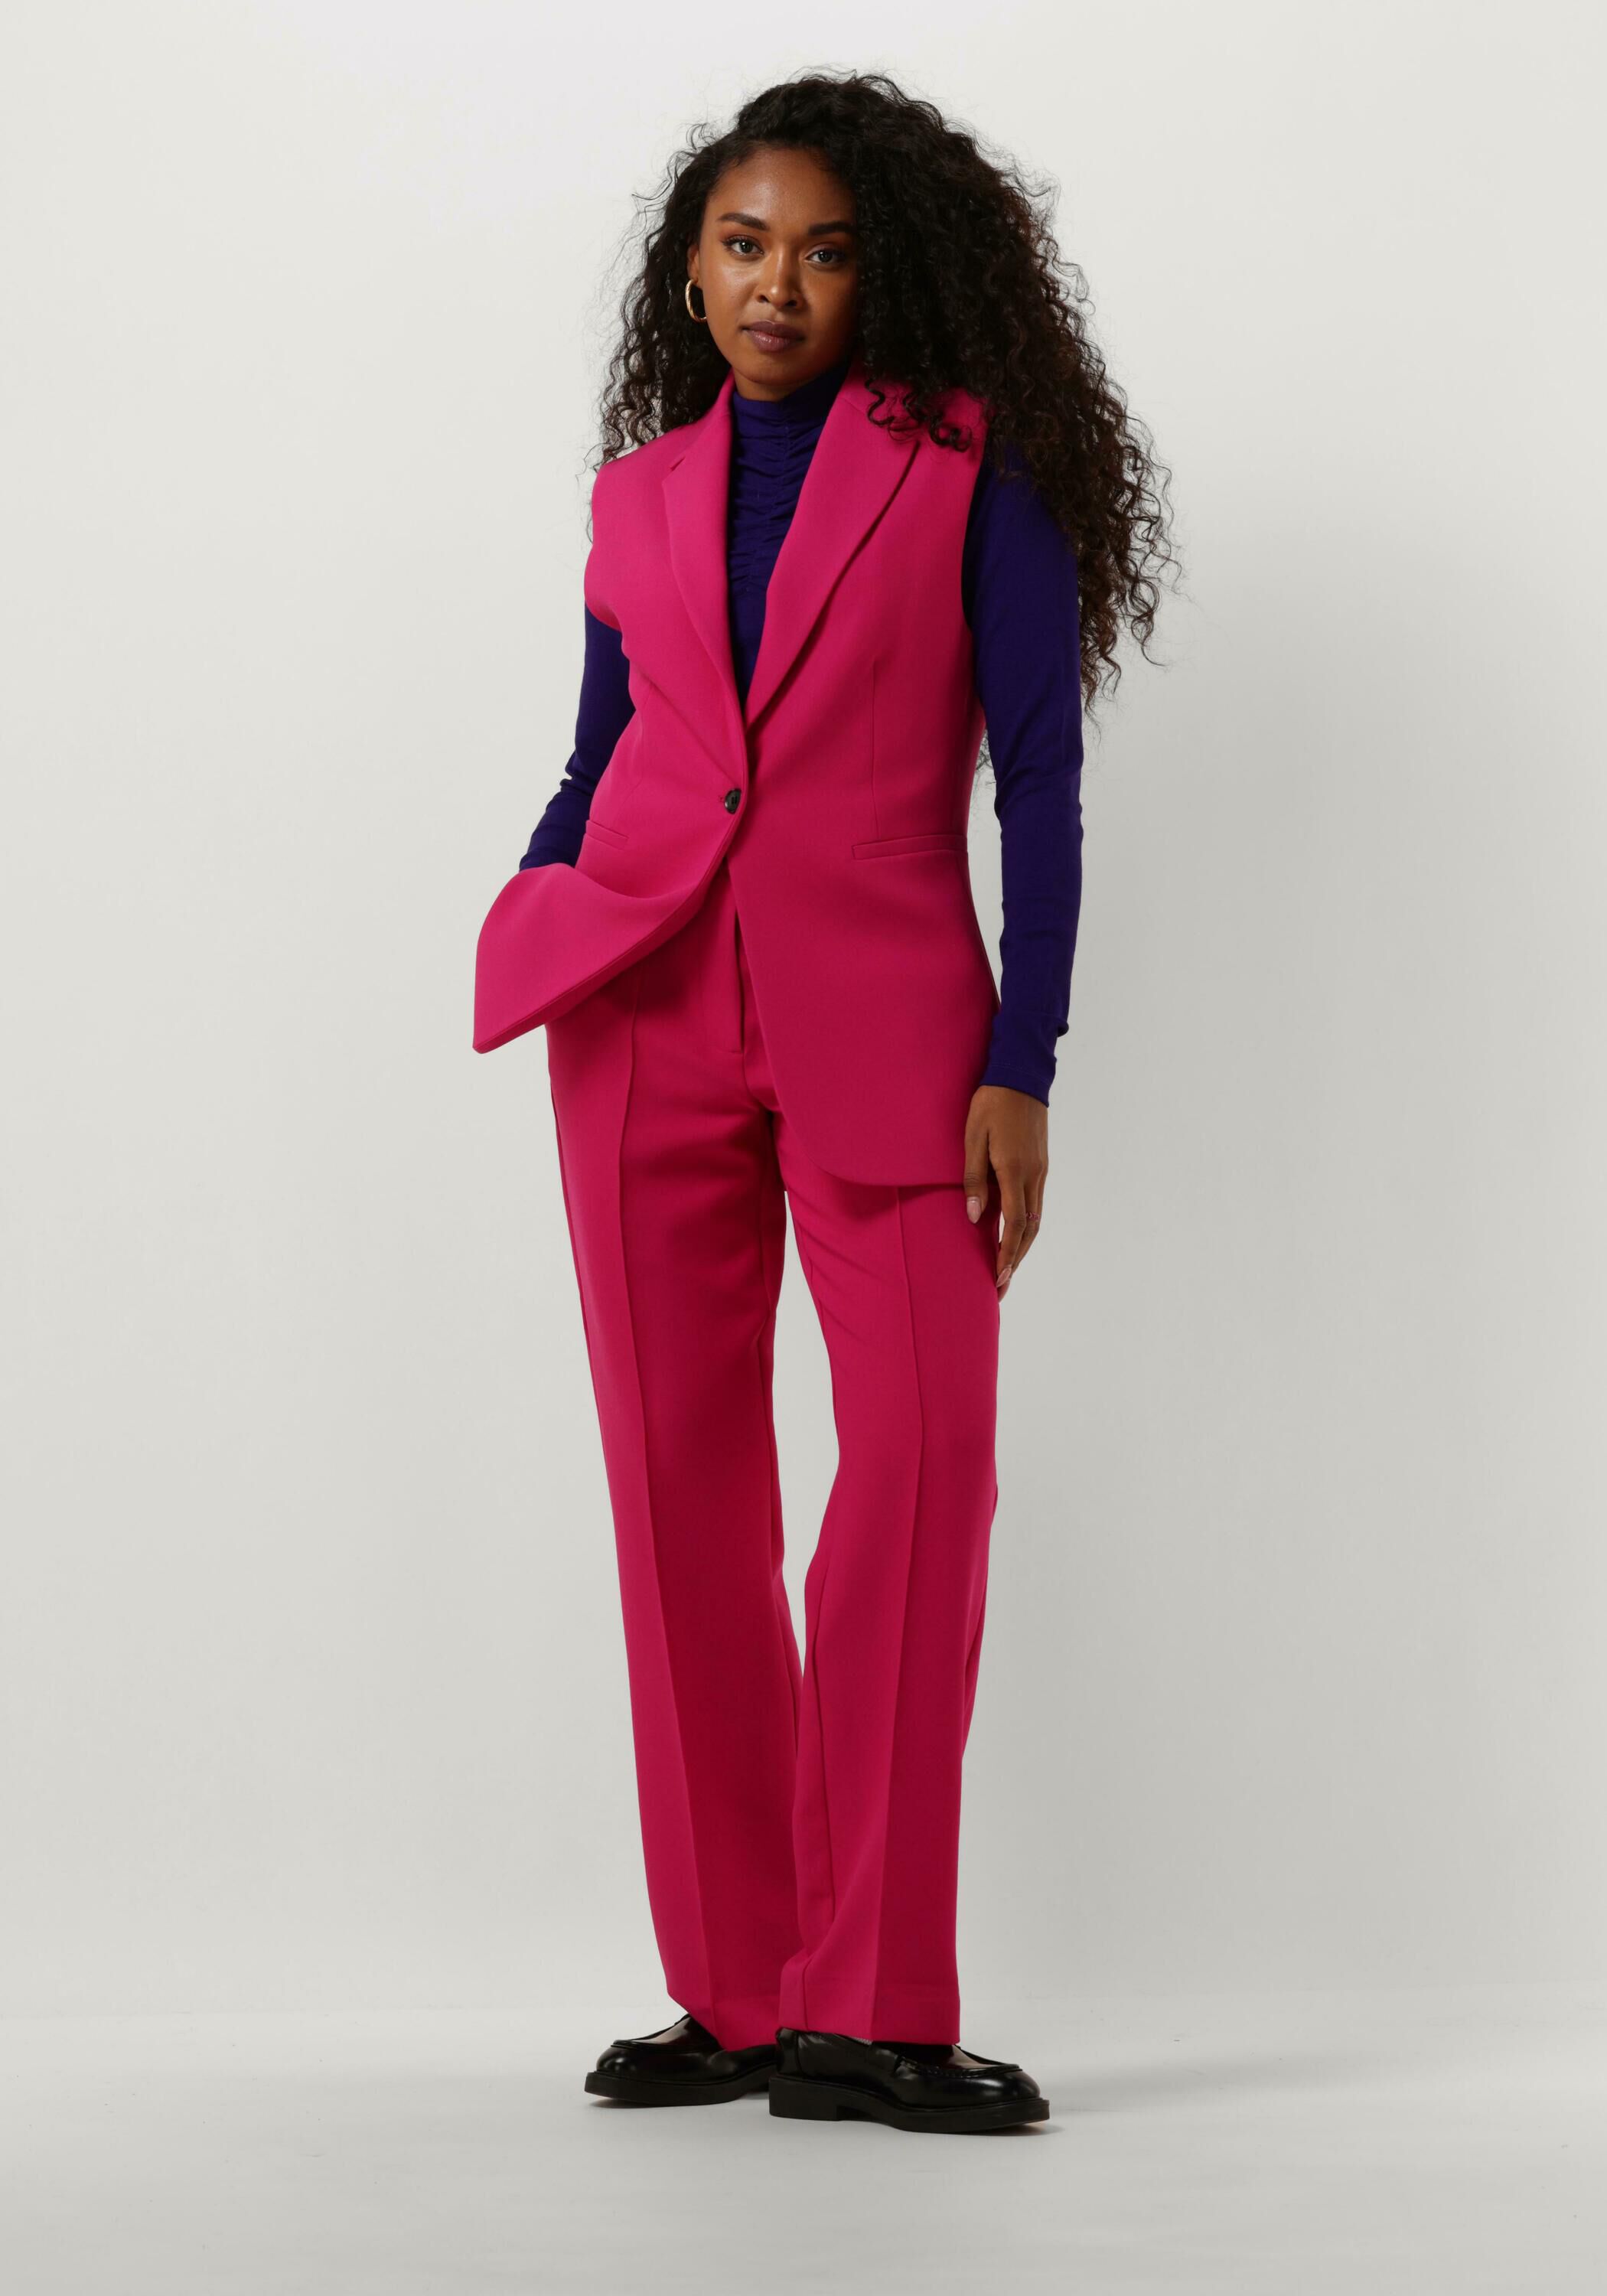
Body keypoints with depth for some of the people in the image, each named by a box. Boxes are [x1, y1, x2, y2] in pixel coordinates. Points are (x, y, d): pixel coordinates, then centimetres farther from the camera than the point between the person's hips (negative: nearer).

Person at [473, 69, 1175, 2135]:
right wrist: (531, 930, 0)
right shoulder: (643, 493, 14)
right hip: (646, 1014, 3)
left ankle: (868, 2007, -11)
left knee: (925, 1449, -15)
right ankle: (730, 1990, 7)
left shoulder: (969, 462, 4)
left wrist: (1021, 1064, -9)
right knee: (679, 1477, 0)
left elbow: (1039, 777, -1)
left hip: (882, 1012, -3)